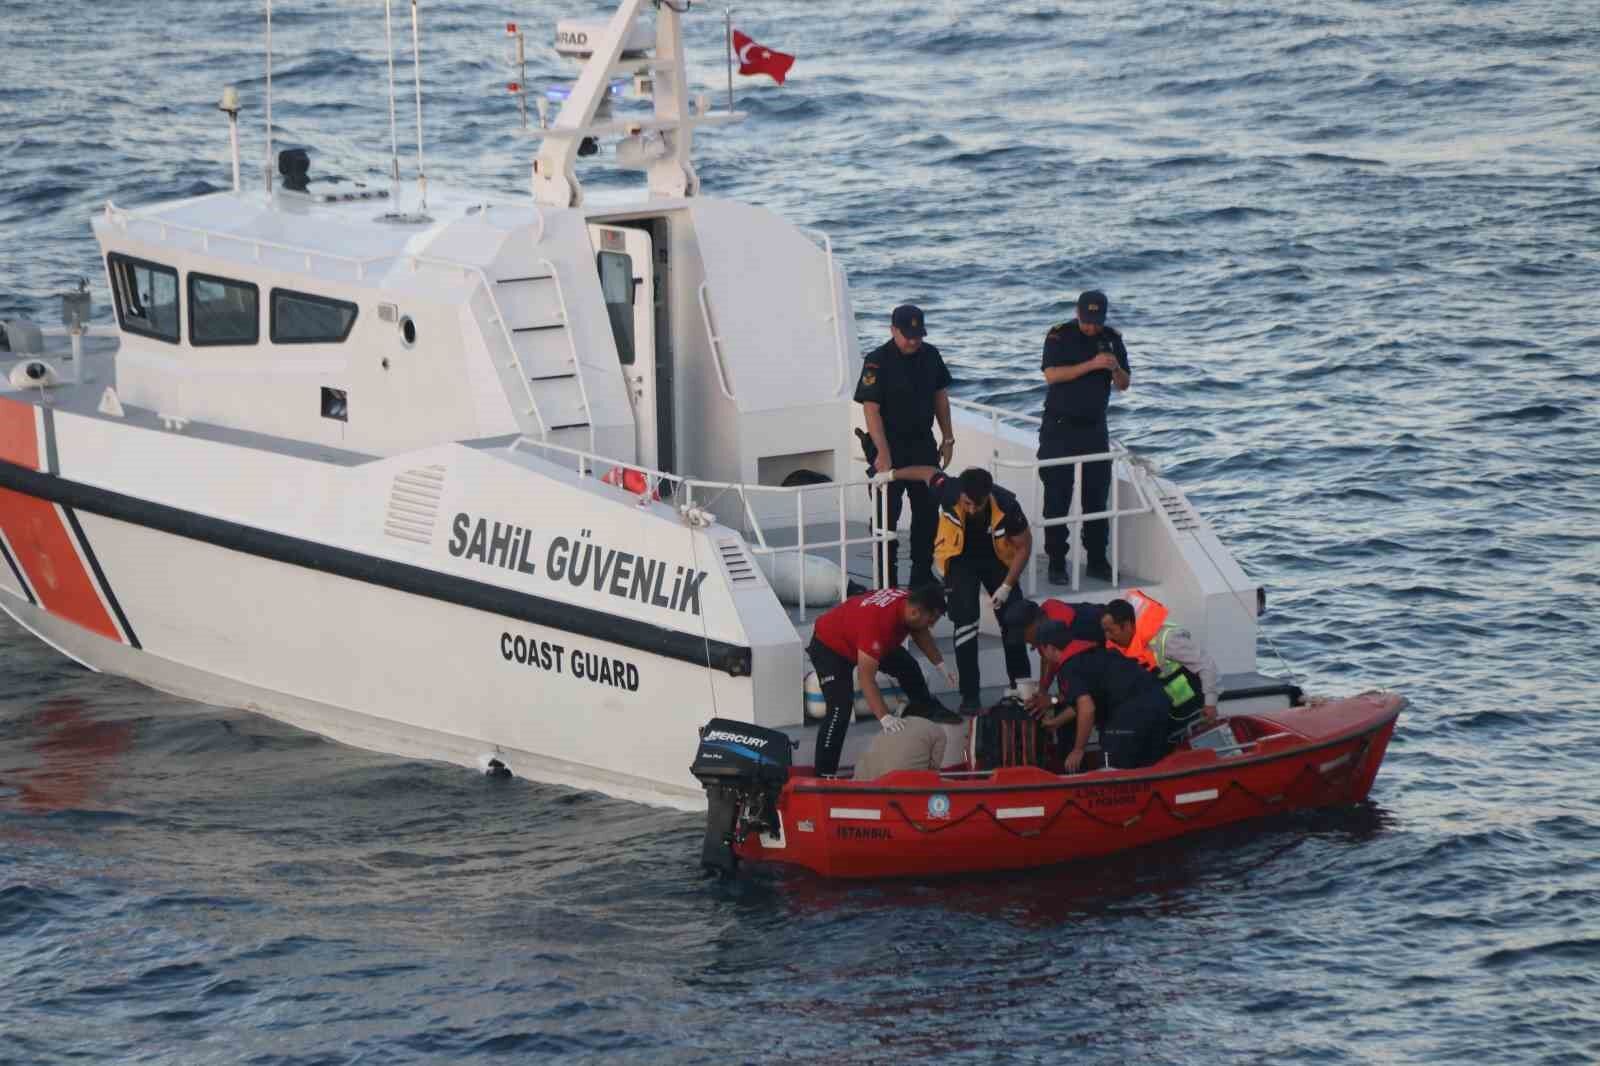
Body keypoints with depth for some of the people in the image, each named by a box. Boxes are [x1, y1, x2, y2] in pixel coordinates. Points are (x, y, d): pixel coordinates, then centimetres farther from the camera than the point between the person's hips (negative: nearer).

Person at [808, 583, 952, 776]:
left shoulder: (911, 602, -19)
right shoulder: (877, 621, -44)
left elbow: (920, 633, 8)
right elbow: (865, 677, -44)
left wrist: (940, 664, 7)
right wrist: (884, 718, -50)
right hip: (829, 646, -9)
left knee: (909, 668, 23)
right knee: (840, 709, -23)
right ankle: (823, 774, -19)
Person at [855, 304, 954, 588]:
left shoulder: (930, 355, 3)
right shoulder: (877, 361, -15)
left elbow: (940, 396, 13)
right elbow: (871, 409, -18)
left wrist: (948, 438, 11)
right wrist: (883, 453, -24)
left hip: (923, 444, 6)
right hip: (891, 446, -6)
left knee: (927, 512, 10)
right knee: (887, 514, -2)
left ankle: (923, 575, 22)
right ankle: (887, 583, 4)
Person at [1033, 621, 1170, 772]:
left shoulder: (1069, 668, -1)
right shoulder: (1092, 654, 27)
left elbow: (1087, 709, -15)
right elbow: (1085, 702, 42)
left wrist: (1078, 751, -3)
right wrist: (1055, 722, 57)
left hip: (1133, 710, -9)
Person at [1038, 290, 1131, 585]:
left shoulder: (1112, 339, 5)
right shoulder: (1059, 336, -7)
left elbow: (1124, 385, 7)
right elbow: (1052, 374, -20)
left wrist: (1115, 369, -16)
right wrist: (1092, 365, -26)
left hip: (1095, 429, 4)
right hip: (1060, 428, -3)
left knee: (1097, 496, 5)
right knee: (1057, 498, -2)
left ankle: (1097, 560, 12)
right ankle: (1056, 562, 2)